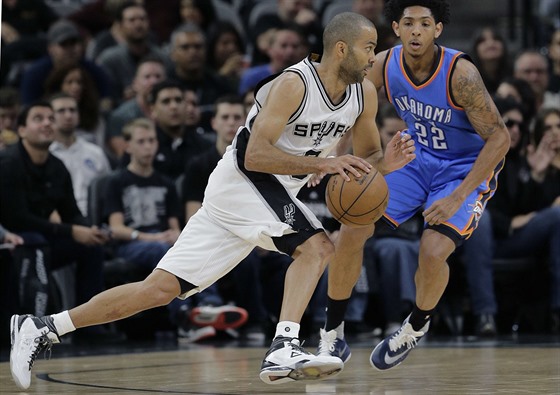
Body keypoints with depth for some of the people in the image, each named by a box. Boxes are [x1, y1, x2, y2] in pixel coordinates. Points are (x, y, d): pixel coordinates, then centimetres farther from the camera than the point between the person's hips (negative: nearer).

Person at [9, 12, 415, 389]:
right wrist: (322, 163, -31)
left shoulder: (365, 93, 3)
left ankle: (43, 328, 4)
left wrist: (387, 162, -10)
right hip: (241, 178, -7)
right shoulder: (294, 84, -20)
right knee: (317, 245, -26)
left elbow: (366, 159, 13)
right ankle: (283, 350, -32)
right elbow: (255, 156, -26)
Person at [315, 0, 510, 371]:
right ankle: (332, 337, 11)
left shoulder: (460, 73, -29)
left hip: (466, 169, -5)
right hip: (418, 158, 5)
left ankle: (417, 327, 9)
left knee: (432, 252, -24)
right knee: (351, 233, -7)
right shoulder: (384, 65, -15)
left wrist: (458, 196, -30)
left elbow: (500, 137, -25)